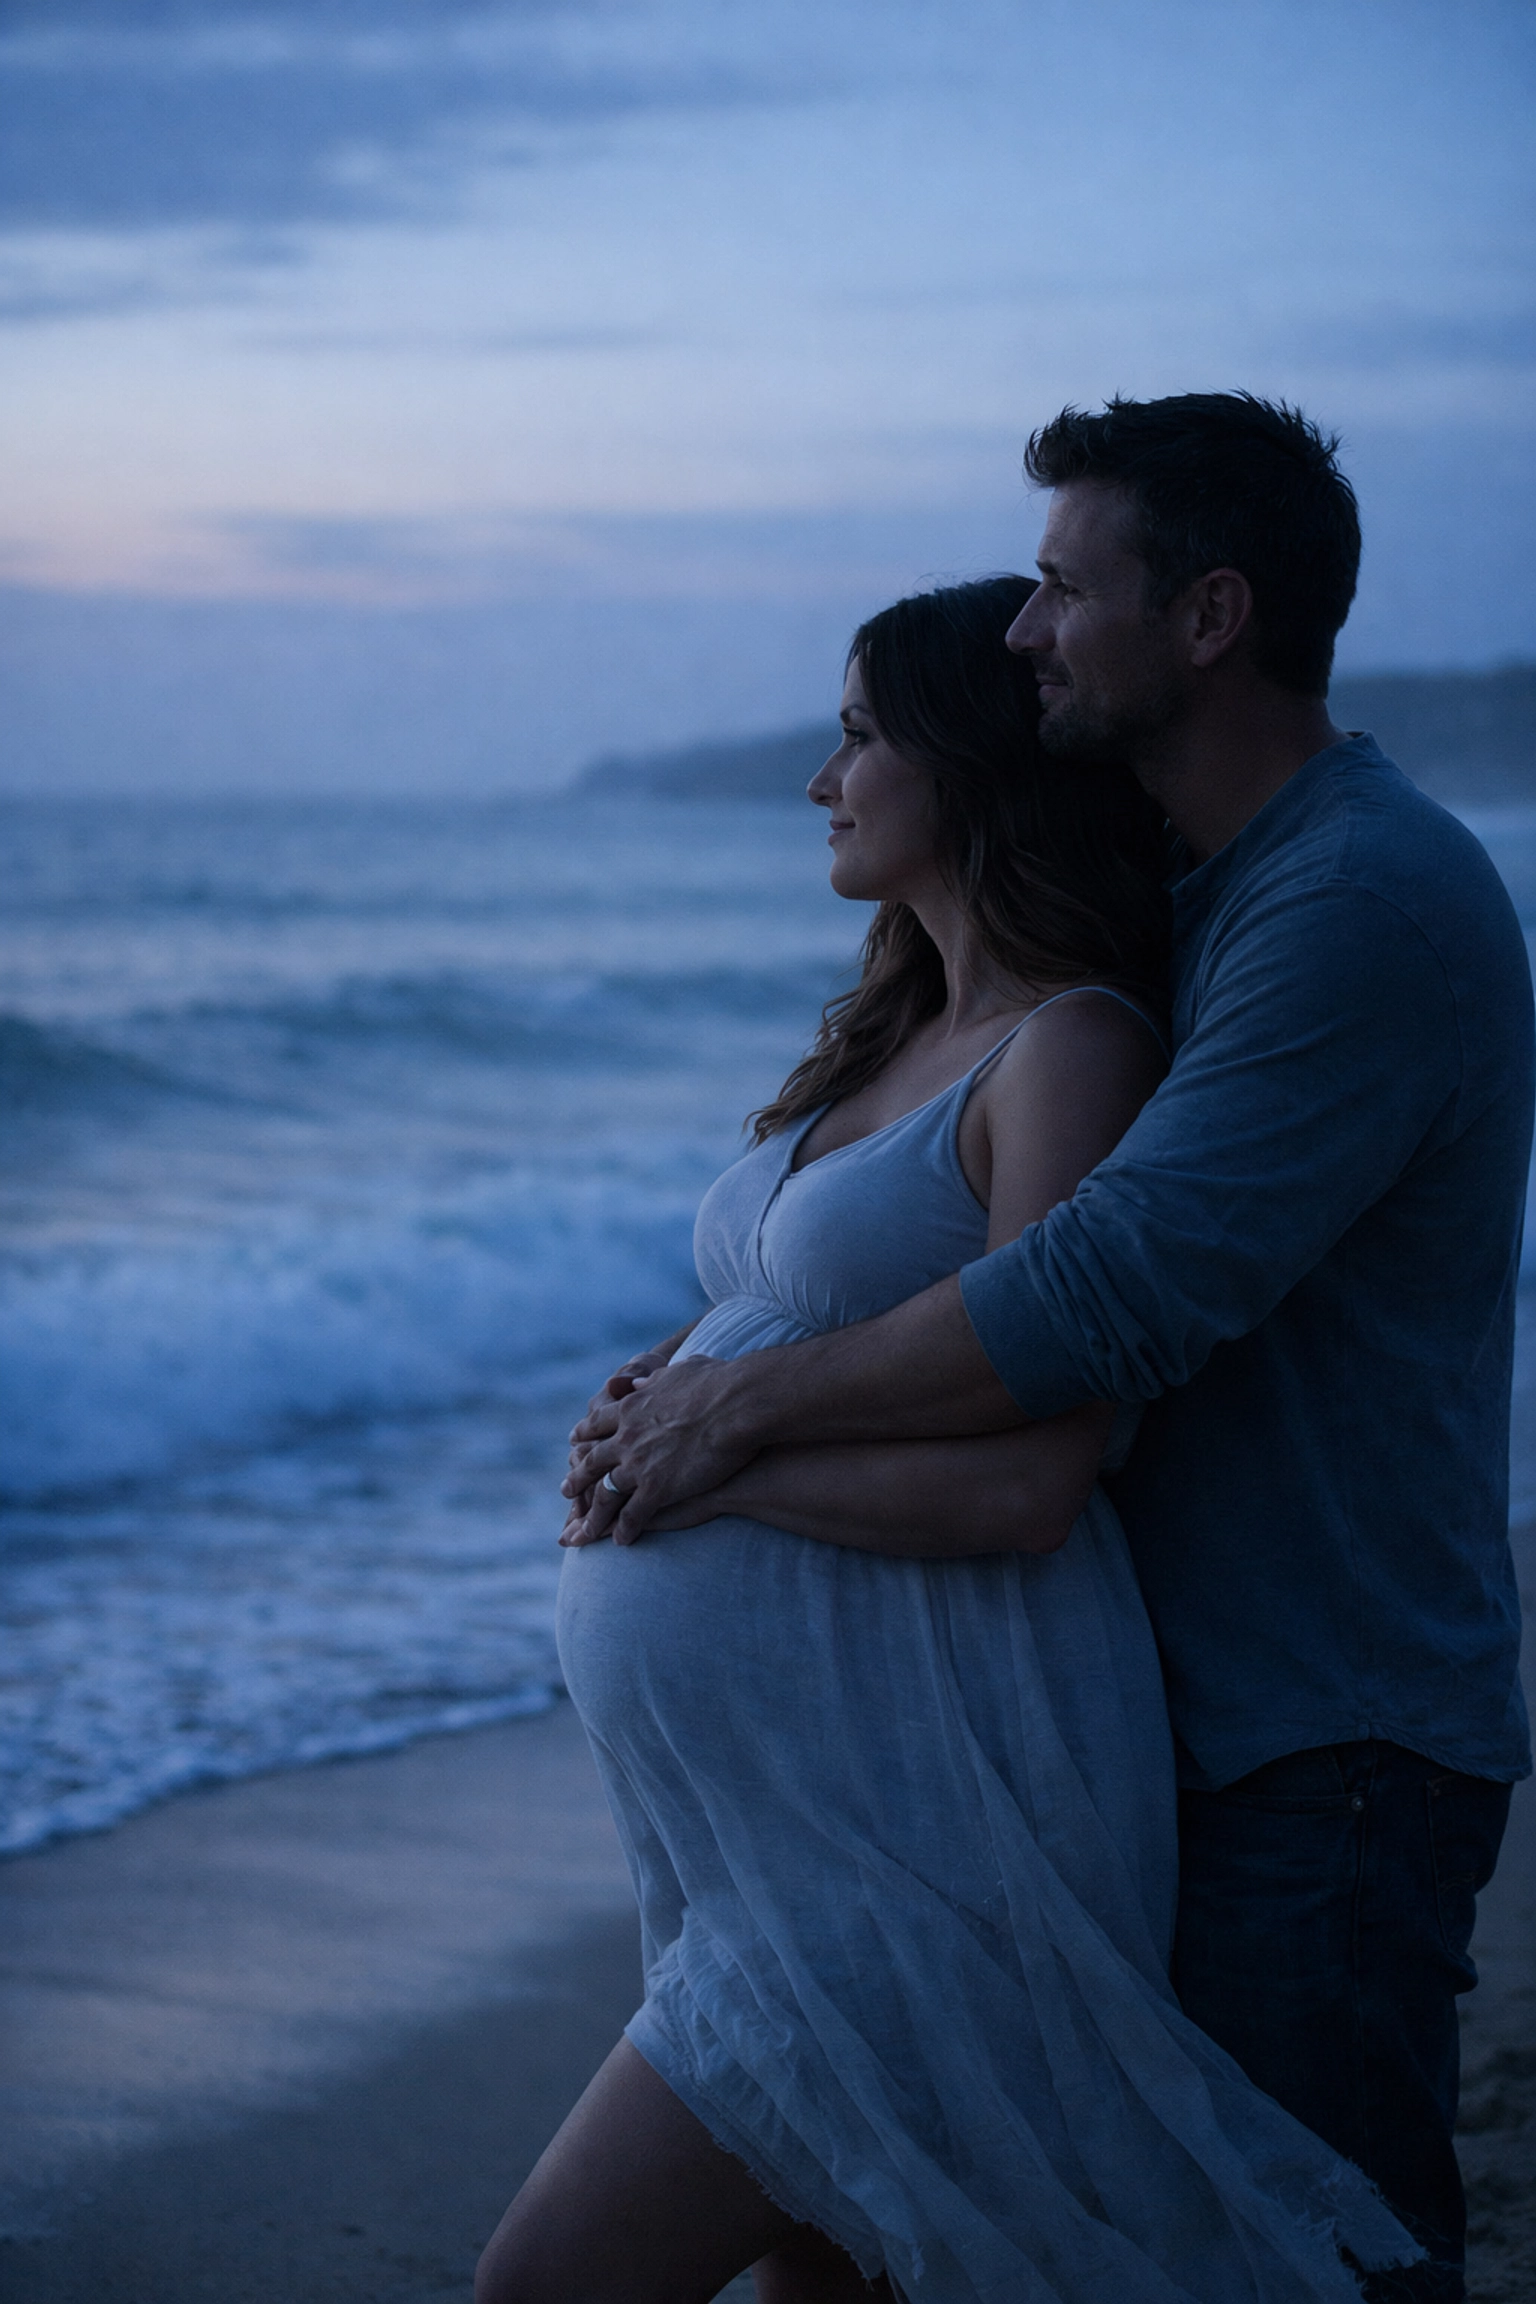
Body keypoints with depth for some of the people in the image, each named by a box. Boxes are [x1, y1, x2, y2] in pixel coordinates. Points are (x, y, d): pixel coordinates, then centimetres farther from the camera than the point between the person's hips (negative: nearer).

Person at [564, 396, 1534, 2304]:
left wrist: (751, 1402, -20)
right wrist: (697, 1355, 8)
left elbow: (1115, 1291, -28)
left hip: (1325, 1754, -10)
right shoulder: (1199, 888, 14)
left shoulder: (1373, 901, -20)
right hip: (1189, 1714, 10)